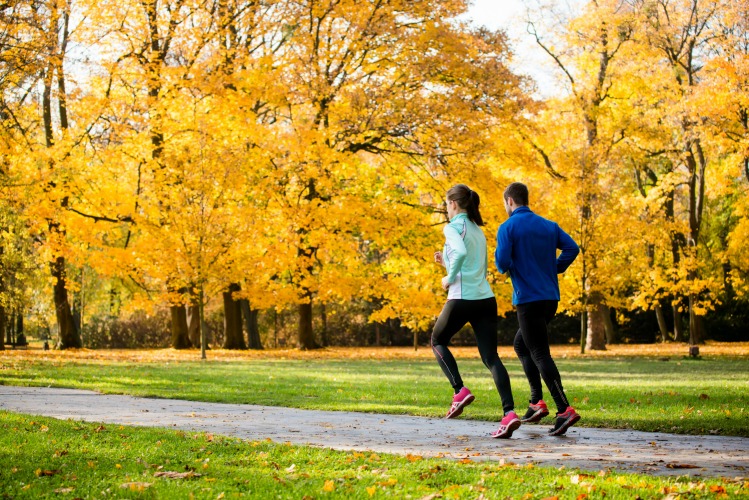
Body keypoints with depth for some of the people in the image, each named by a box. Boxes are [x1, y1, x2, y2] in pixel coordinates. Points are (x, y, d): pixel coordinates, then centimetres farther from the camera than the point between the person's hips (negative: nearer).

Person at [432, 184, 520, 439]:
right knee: (490, 356, 1)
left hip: (462, 299, -6)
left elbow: (460, 252, -25)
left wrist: (449, 278, -12)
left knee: (437, 341, 18)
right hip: (486, 299, 6)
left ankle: (460, 391, 1)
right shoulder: (478, 231, 20)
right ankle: (509, 412, -15)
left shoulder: (453, 227, -4)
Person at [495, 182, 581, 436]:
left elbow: (502, 261, -17)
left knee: (540, 354, -7)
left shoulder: (508, 227, -7)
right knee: (521, 344, 22)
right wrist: (553, 269, 9)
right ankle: (537, 402, 15)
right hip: (551, 297, 7)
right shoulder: (549, 226, 12)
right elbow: (571, 247, 0)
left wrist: (505, 268, 6)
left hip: (528, 298, -7)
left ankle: (565, 409, -17)